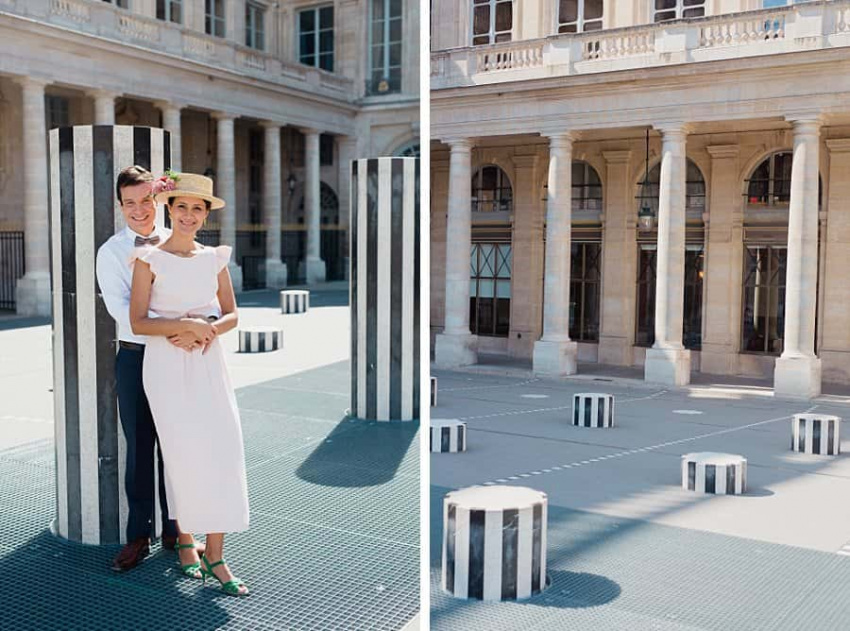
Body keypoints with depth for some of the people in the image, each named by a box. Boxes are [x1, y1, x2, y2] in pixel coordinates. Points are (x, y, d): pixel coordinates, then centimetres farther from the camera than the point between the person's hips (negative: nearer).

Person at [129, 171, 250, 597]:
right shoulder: (150, 258, -1)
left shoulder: (214, 258, 9)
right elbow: (138, 322, -6)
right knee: (184, 453, -4)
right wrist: (185, 325, -17)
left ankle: (214, 554, 2)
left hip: (209, 362, 3)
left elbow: (231, 314, 10)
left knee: (222, 449, -5)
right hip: (167, 366, -3)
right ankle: (185, 540, 17)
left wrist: (209, 329, -10)